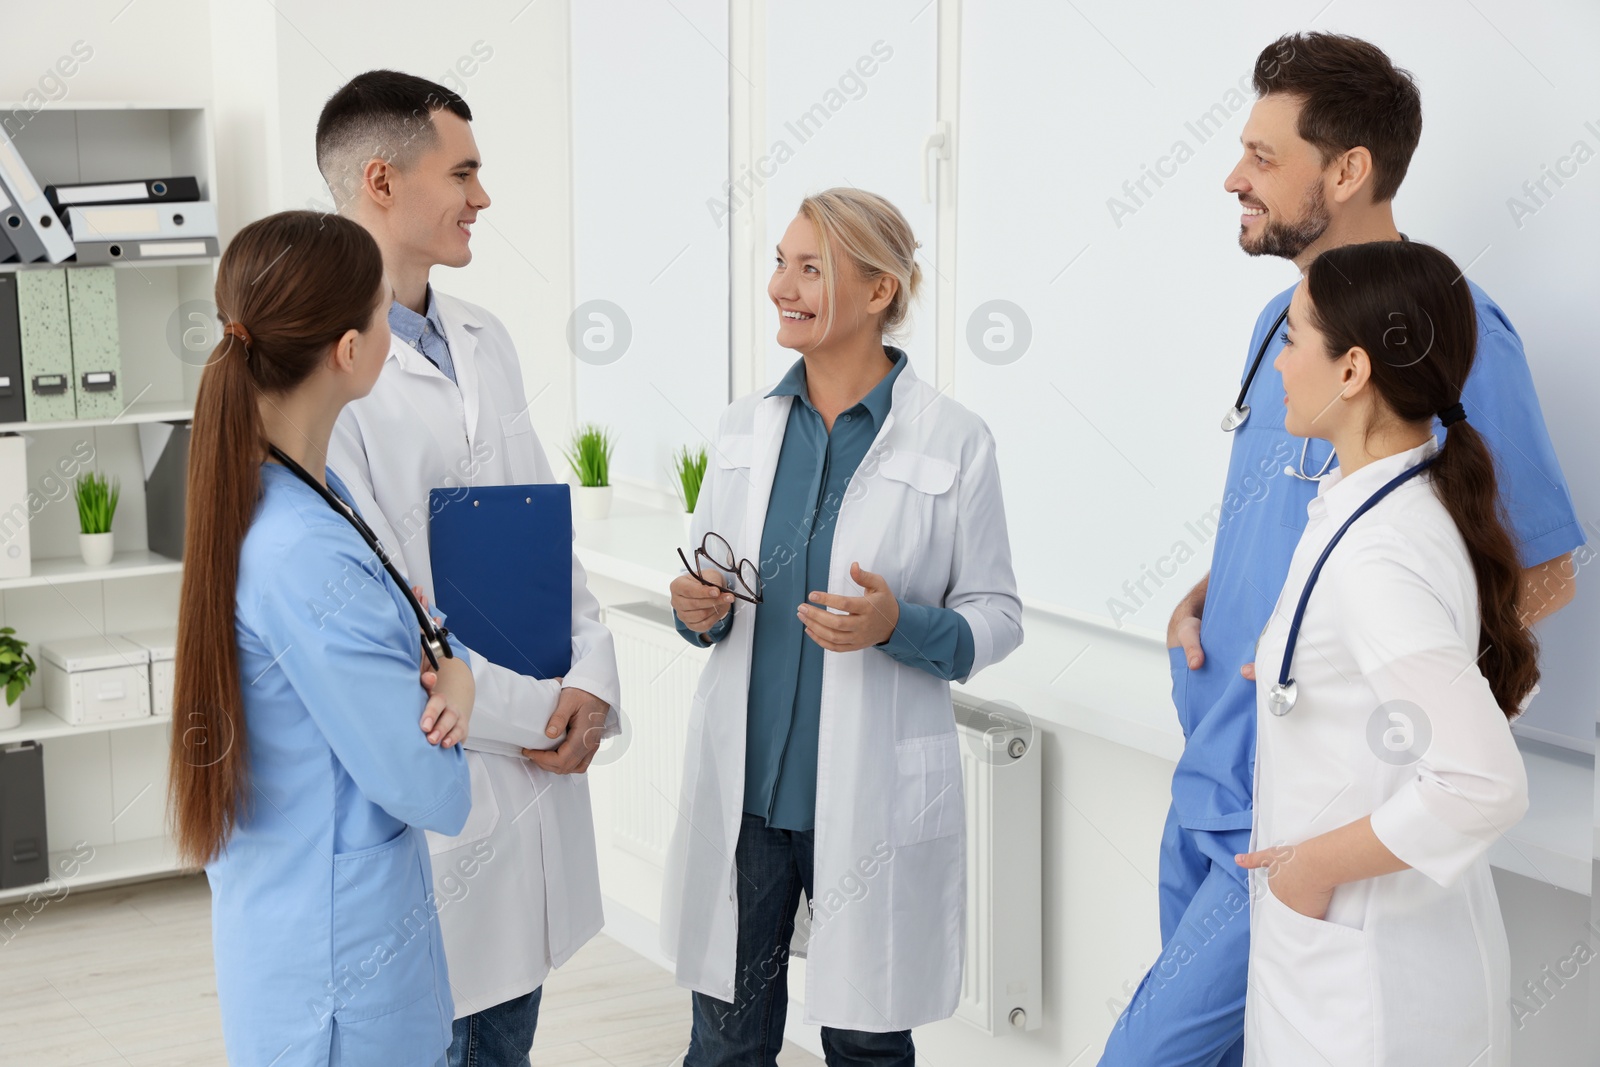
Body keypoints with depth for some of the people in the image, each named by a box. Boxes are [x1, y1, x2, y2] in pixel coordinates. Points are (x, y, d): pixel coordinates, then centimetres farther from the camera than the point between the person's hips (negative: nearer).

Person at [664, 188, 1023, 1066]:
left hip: (873, 794, -3)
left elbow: (997, 617, -3)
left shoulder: (953, 441, -6)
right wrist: (697, 611, -7)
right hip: (741, 782, 4)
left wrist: (898, 625, -21)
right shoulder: (744, 429, 7)